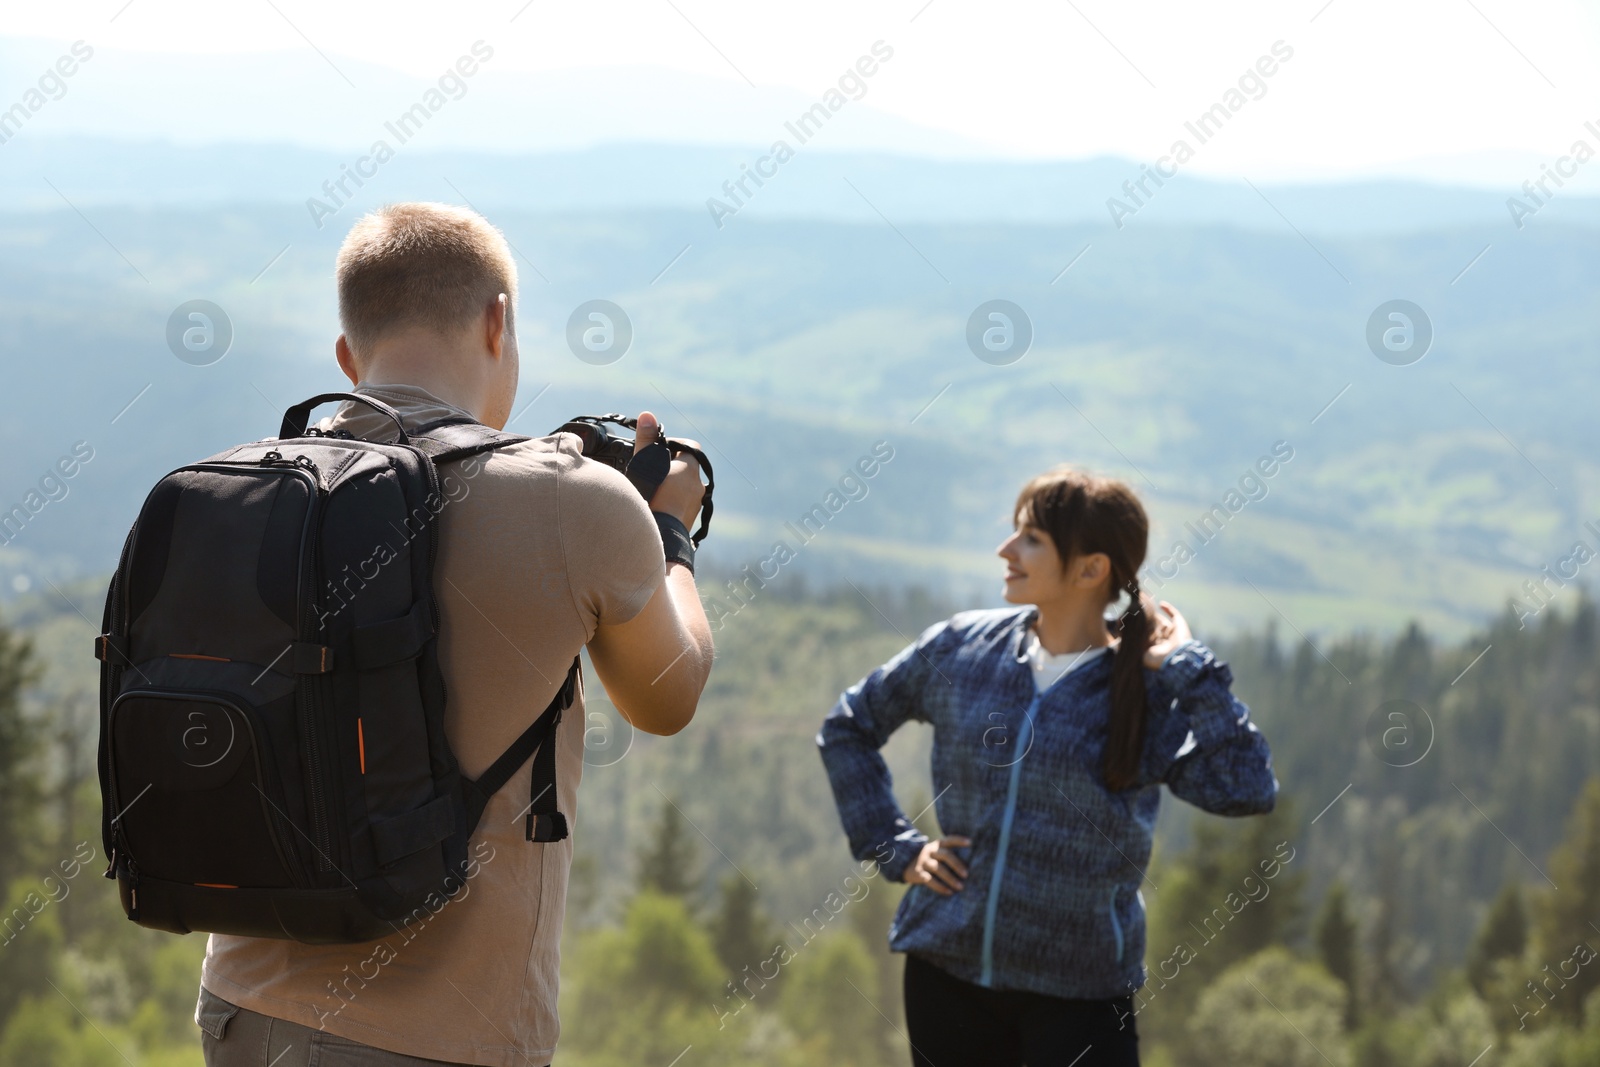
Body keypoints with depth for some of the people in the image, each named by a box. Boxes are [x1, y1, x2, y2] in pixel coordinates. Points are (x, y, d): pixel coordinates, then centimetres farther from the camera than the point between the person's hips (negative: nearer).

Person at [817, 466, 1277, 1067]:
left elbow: (1248, 790, -23)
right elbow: (847, 727, 15)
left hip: (1080, 994, -3)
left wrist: (1186, 668, -19)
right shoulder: (960, 650, 0)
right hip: (946, 972, 3)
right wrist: (896, 849, 6)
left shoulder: (1147, 691, -8)